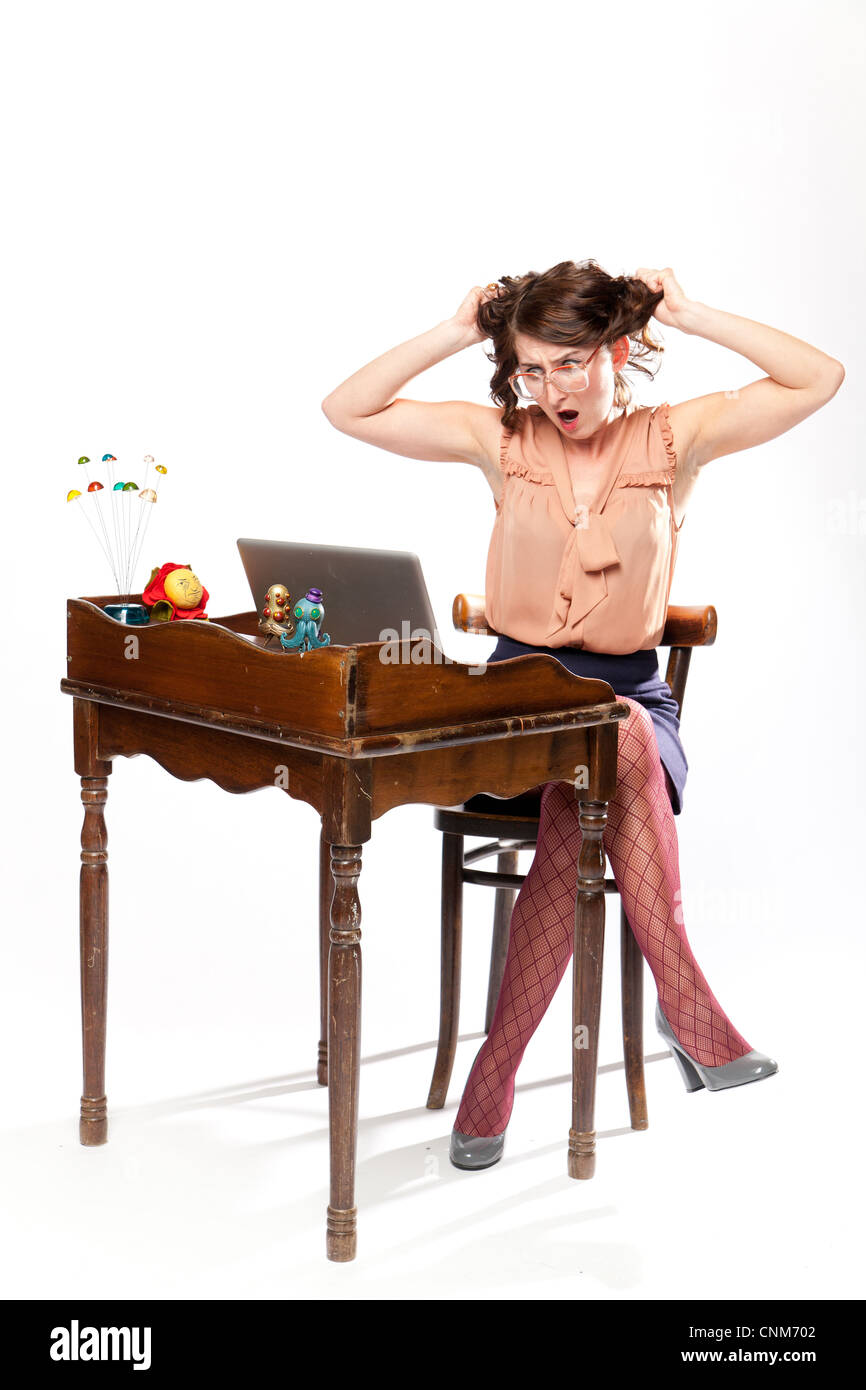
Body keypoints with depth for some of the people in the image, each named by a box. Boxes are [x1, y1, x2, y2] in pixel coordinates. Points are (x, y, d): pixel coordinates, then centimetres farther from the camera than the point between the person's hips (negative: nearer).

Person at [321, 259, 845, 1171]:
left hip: (629, 686, 0)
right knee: (614, 746, -35)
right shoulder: (501, 439, 6)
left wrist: (687, 315, -5)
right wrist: (457, 333, -3)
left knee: (584, 808, -34)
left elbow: (821, 379, -4)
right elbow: (348, 410, 2)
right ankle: (685, 1002, -33)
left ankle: (497, 1069, -29)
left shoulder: (674, 438, 3)